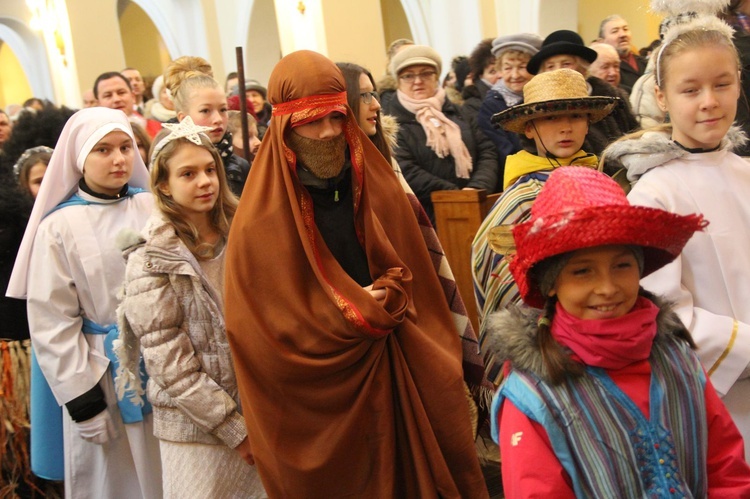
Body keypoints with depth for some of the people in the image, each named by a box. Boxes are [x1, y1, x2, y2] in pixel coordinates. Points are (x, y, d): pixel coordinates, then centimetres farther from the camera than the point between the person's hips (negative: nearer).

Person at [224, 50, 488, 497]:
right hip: (316, 401, -3)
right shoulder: (260, 221, -11)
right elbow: (263, 333, -12)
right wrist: (352, 314, -16)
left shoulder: (380, 190, 2)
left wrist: (389, 304, -12)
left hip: (400, 382, 4)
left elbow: (418, 285, 8)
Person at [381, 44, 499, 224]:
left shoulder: (458, 113, 15)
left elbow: (487, 151, 7)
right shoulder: (393, 120, 0)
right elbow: (405, 171, -13)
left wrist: (478, 188, -12)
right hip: (427, 220, -4)